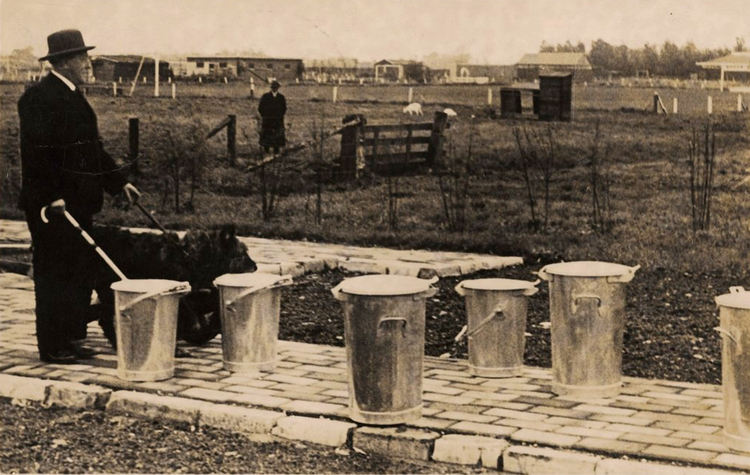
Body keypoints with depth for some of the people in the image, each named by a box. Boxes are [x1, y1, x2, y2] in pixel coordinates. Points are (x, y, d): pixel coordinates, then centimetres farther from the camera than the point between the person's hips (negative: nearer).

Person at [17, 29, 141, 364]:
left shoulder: (74, 97, 17)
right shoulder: (39, 98, -13)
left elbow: (93, 149, 21)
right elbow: (36, 152, -21)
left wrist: (118, 182, 15)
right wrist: (53, 196, -25)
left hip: (78, 204, 10)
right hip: (52, 207, -10)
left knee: (81, 275, 12)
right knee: (54, 275, -3)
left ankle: (71, 340, 21)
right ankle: (52, 347, 4)